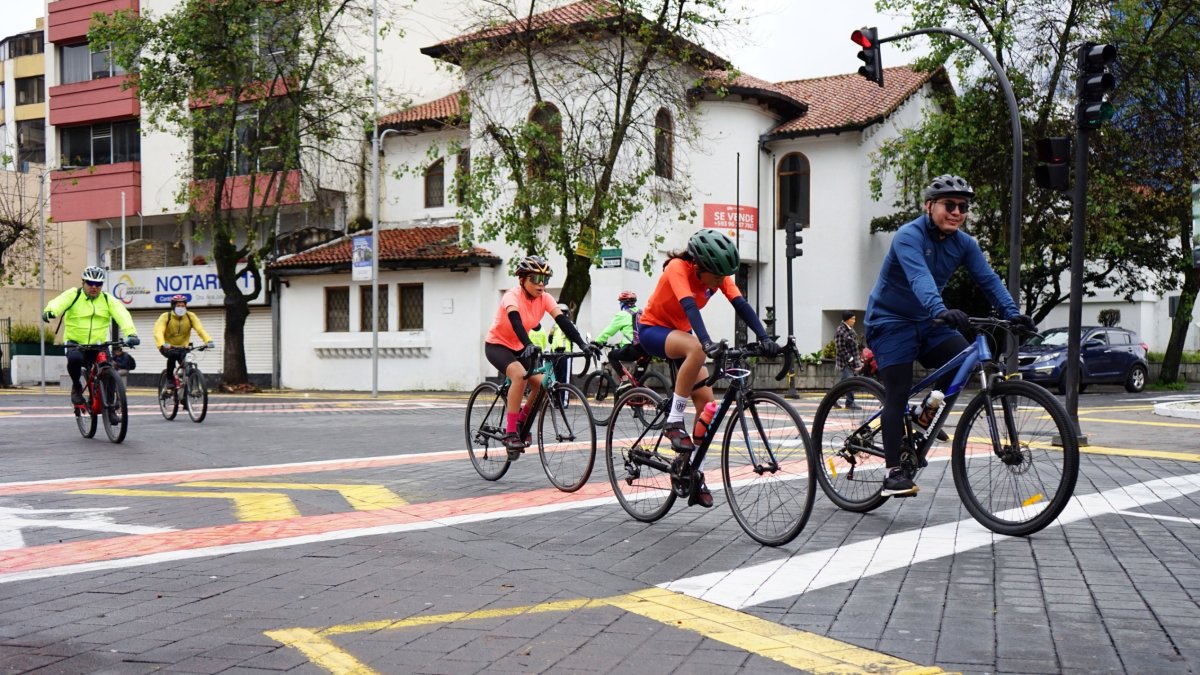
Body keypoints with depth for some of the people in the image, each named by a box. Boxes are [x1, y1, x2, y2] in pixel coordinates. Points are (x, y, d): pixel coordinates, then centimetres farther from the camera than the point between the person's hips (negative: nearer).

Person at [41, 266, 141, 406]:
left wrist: (131, 334, -31)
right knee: (75, 358, -33)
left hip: (98, 344, 2)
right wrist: (49, 311, -46)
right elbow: (59, 302, -21)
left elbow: (122, 315, -12)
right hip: (75, 343, -2)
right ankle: (76, 386, -3)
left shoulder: (108, 299, 3)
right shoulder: (73, 295, -1)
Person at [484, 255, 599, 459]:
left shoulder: (544, 298, -10)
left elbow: (562, 320, -21)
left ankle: (521, 423, 11)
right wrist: (529, 345, -60)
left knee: (542, 384, -14)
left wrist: (581, 344, -35)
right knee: (519, 375, -33)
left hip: (519, 348, 6)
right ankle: (510, 433, -26)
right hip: (497, 345, -6)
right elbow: (515, 321, -43)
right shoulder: (512, 296, -25)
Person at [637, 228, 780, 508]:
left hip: (681, 332, 6)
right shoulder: (678, 268, -28)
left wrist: (764, 337, -38)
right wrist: (707, 342, -58)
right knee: (696, 349, -38)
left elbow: (741, 305, -23)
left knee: (706, 402, -8)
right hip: (653, 329, -6)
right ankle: (673, 422, -26)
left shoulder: (718, 274, -12)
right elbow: (689, 306, -43)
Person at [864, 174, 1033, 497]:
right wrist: (941, 310, -53)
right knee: (897, 396, -11)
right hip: (891, 322, -6)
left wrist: (1011, 312, -23)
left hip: (926, 322, 6)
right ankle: (894, 473, -7)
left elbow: (988, 279, -7)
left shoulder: (964, 243, 1)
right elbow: (919, 277, -36)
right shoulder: (909, 236, -20)